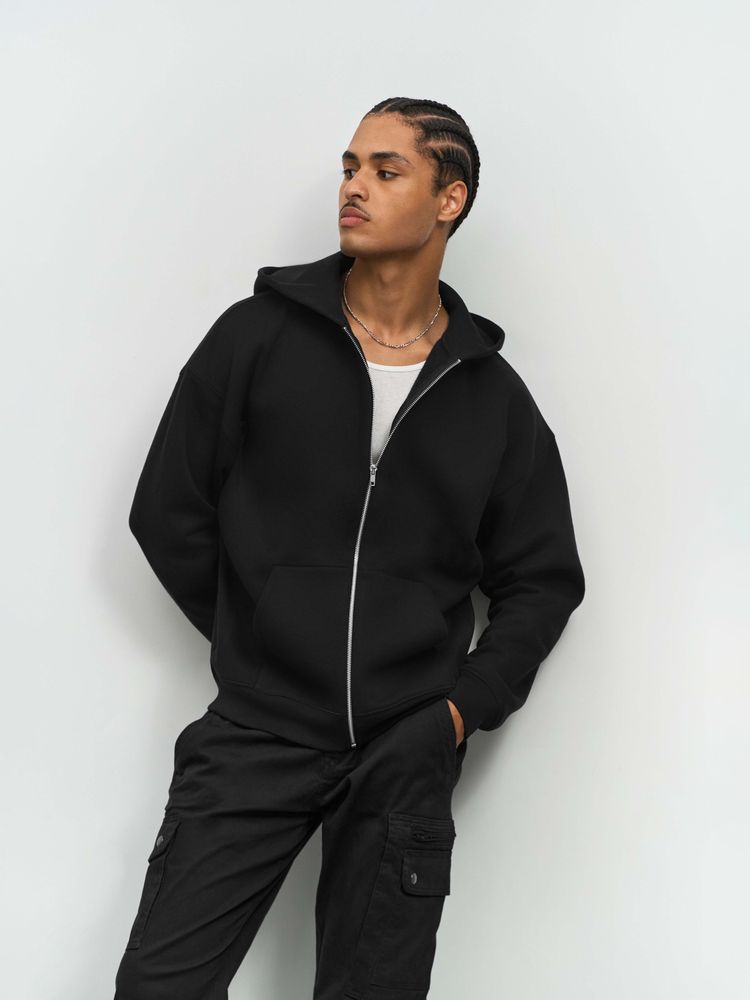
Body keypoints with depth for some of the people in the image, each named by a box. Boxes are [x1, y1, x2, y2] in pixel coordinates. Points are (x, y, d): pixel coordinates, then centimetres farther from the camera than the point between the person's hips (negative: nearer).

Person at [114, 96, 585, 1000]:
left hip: (408, 754, 1)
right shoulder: (257, 336, 0)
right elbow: (167, 513, 3)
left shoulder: (494, 397, 5)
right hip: (254, 734, -1)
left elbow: (542, 581, 10)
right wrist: (257, 644, 2)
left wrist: (464, 706, -1)